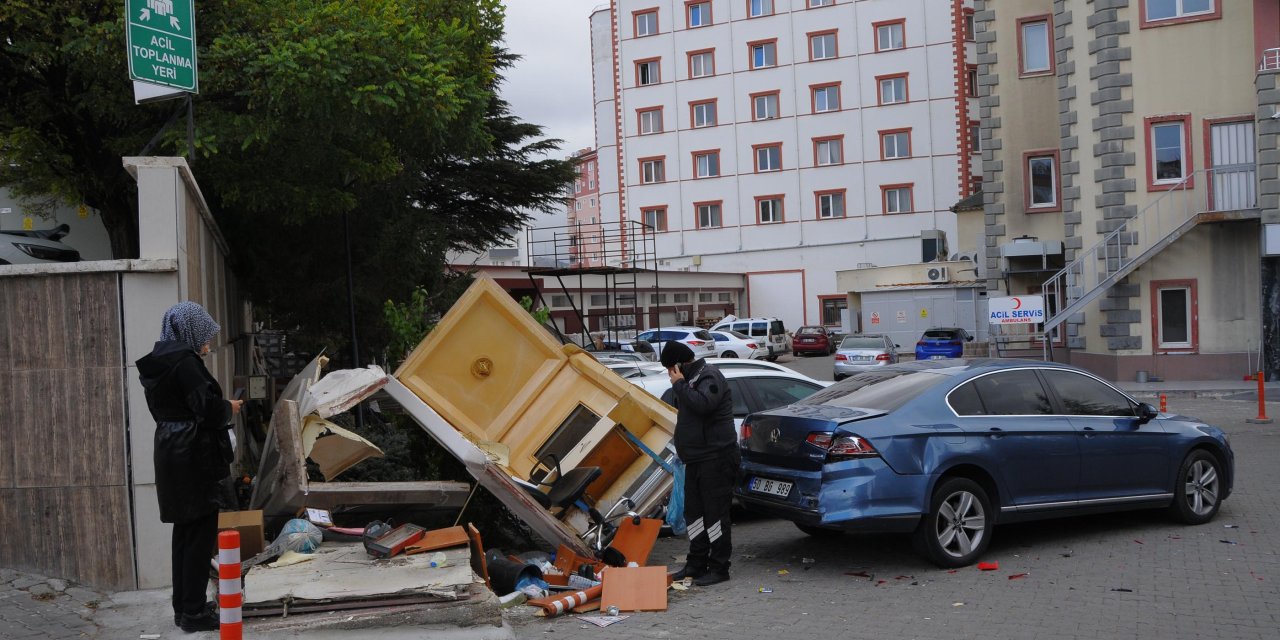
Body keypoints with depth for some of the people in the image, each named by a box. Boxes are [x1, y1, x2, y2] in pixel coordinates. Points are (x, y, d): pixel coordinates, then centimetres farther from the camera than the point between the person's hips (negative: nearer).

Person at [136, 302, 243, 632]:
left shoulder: (157, 363, 11)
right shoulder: (185, 362, -17)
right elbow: (209, 408, -24)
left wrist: (219, 407, 12)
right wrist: (229, 407, -3)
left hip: (172, 454, 9)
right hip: (195, 457, -9)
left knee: (185, 532, 16)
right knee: (201, 534, -2)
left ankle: (183, 606, 23)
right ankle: (194, 611, 2)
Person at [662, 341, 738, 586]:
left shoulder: (710, 377, -13)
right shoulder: (690, 380, 18)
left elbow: (703, 404, -30)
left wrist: (680, 384, -20)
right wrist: (679, 385, 12)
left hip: (715, 458, -10)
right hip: (695, 459, 10)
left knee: (715, 512, -6)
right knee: (694, 512, 13)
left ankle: (719, 568, 0)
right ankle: (696, 564, 22)